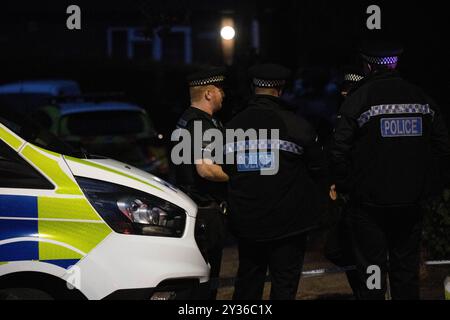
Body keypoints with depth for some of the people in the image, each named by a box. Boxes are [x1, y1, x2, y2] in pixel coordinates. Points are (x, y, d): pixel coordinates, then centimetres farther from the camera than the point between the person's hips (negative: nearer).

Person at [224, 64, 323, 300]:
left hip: (245, 221, 4)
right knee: (284, 284, 2)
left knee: (248, 280, 16)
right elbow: (318, 165, -2)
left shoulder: (232, 126, 0)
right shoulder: (295, 125, -11)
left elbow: (223, 172, 7)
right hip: (288, 221, -4)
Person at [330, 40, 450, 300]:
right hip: (411, 204, 4)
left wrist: (342, 186, 1)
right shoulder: (423, 99, 4)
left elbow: (340, 152, -14)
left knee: (372, 272, 3)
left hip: (370, 203, -3)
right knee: (406, 270, 12)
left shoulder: (358, 100, -9)